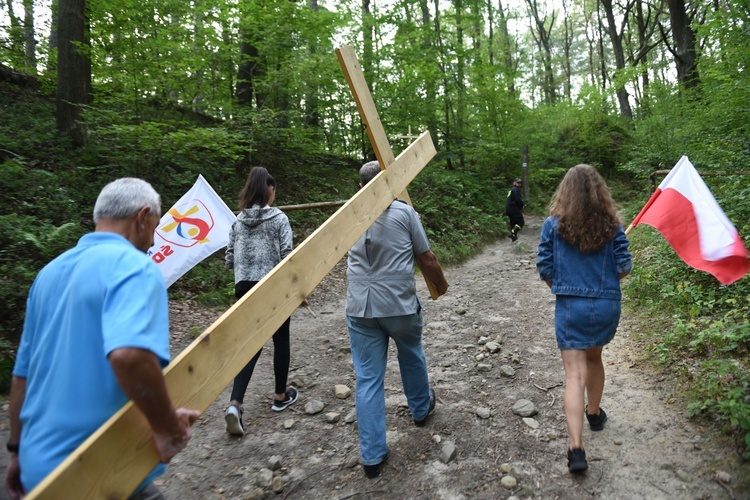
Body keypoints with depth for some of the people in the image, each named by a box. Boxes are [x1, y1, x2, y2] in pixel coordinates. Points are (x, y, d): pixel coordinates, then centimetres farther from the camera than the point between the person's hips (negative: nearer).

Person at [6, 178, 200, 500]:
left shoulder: (50, 272, 7)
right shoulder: (134, 266, -19)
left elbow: (22, 373, 13)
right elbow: (130, 354, -37)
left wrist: (19, 450, 21)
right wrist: (167, 428, -24)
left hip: (39, 464, 8)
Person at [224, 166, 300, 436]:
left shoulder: (238, 220, 6)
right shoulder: (279, 218, -7)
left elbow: (230, 259, 7)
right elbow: (287, 257, -11)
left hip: (245, 288, 4)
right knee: (281, 340, 14)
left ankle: (234, 403, -5)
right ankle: (280, 396, 28)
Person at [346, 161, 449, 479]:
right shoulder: (404, 212, -5)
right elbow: (426, 259, 0)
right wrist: (441, 284, 18)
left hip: (360, 309, 2)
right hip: (400, 305, -1)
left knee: (367, 379, 8)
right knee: (411, 357, 25)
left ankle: (372, 456, 16)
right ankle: (421, 408, 49)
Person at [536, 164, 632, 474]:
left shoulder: (553, 224, -7)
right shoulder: (611, 224, -2)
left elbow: (544, 268, -5)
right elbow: (624, 267, -1)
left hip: (570, 307, -3)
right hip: (607, 305, 3)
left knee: (575, 374, -1)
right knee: (594, 358, 27)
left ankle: (576, 448, -7)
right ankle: (594, 413, 46)